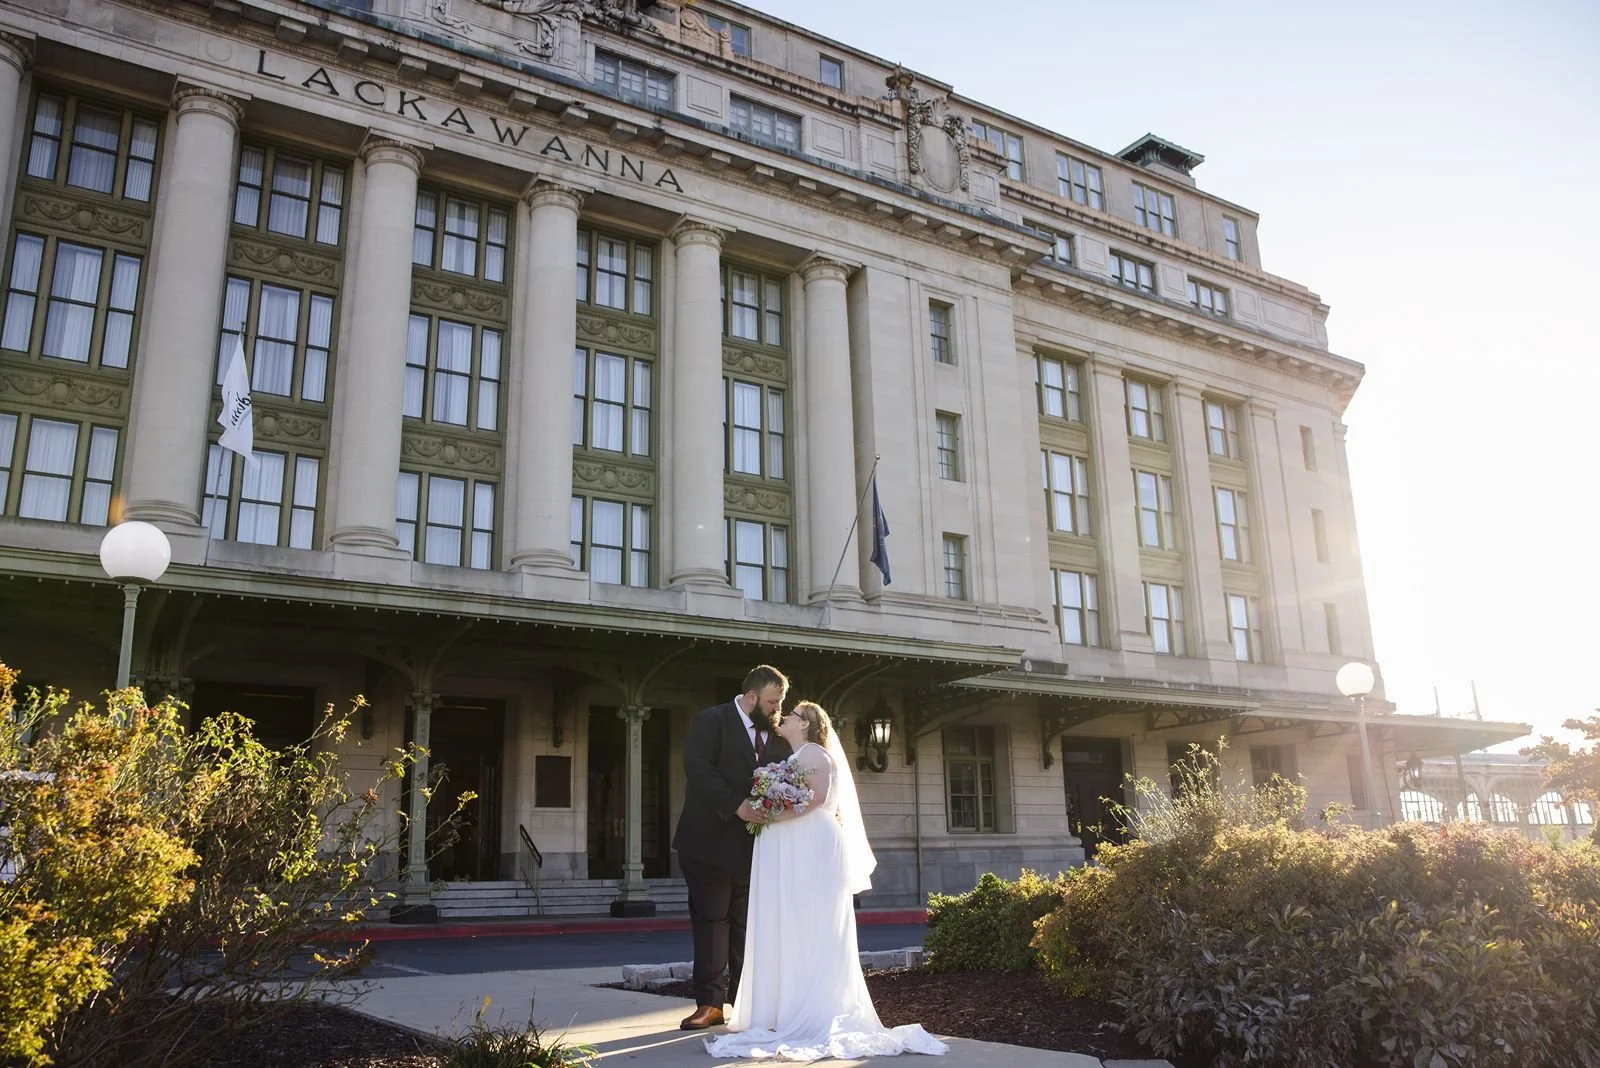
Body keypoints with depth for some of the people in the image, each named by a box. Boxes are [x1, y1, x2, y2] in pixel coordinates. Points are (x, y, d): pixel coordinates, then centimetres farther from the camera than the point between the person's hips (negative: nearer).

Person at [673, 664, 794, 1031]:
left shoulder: (775, 736, 10)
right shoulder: (711, 721, -7)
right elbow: (698, 768, -20)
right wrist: (737, 805, -26)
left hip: (753, 845, 5)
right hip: (711, 841, -5)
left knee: (747, 924, 10)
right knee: (711, 920, 1)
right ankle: (710, 1003, 4)